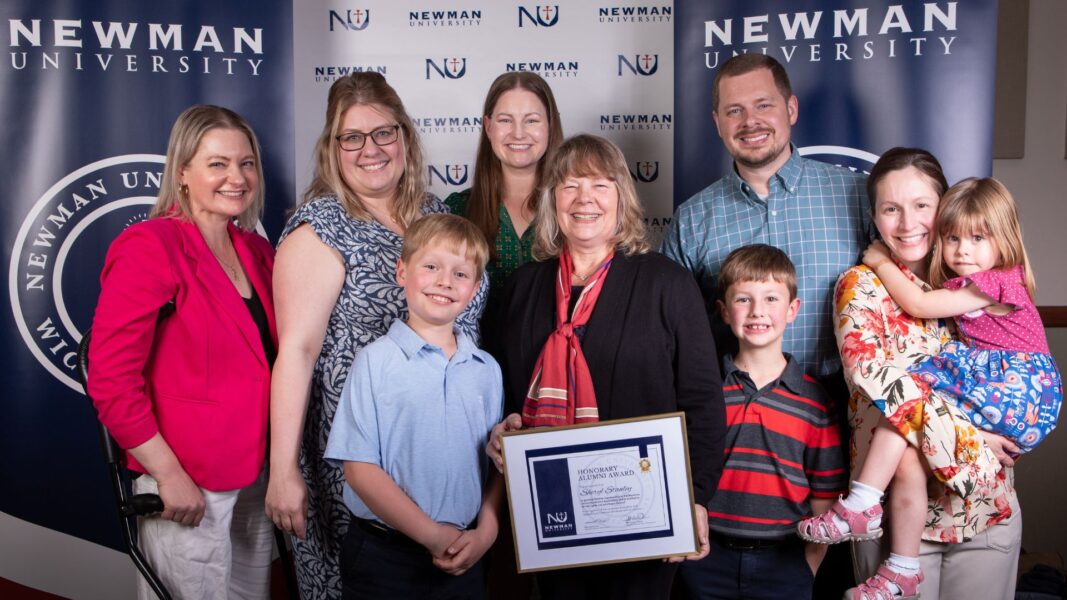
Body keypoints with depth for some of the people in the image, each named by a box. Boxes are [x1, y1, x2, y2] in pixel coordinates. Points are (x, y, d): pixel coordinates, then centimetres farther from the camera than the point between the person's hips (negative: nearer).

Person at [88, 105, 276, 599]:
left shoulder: (257, 251, 7)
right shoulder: (149, 247, -13)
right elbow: (111, 382, -16)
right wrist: (170, 476, -16)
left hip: (255, 480, 7)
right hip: (188, 492, -7)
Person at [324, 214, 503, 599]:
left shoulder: (487, 370, 3)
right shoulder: (376, 361, -9)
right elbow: (359, 467, -12)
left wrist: (485, 533, -7)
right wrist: (433, 535, -12)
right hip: (384, 558, -3)